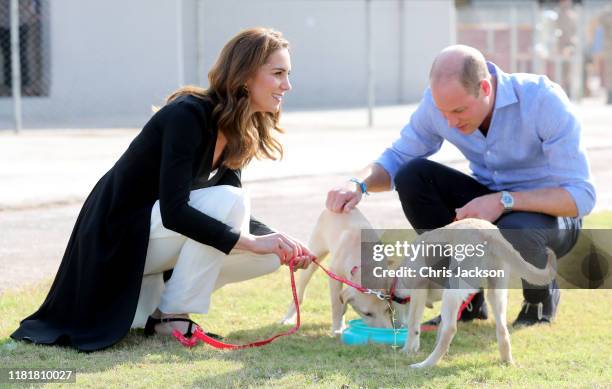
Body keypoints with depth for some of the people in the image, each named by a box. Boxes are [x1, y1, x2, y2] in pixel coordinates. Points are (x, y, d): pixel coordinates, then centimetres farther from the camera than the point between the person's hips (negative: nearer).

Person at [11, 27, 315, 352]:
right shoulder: (188, 115, -24)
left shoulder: (235, 132, 2)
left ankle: (148, 294, 8)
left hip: (155, 235, 9)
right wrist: (252, 242, -31)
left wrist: (282, 244, -7)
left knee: (271, 255, -5)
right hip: (120, 234, -9)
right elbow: (174, 211, -31)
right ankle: (171, 316, -15)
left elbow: (233, 215, 10)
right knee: (227, 201, -27)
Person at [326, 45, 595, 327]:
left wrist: (504, 200, -38)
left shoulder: (544, 100, -27)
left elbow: (581, 197, -28)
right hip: (491, 204, 5)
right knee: (411, 176, -20)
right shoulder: (439, 101, -14)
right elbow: (396, 159, -2)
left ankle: (541, 295, -2)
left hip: (550, 214, -5)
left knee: (514, 233, -40)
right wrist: (358, 185, -24)